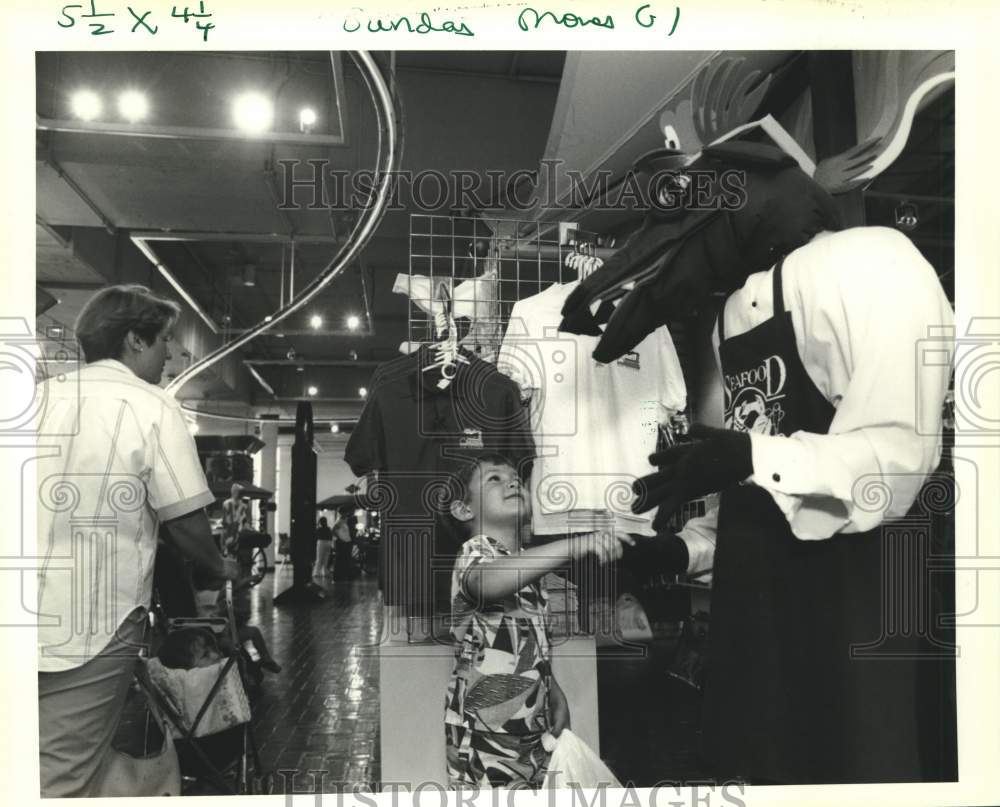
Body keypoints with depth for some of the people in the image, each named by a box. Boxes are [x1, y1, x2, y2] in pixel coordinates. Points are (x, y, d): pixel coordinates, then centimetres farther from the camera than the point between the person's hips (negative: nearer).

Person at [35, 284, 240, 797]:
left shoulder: (41, 395, 8)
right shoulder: (153, 407, -7)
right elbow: (184, 521, -8)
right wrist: (221, 568, 11)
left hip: (37, 621, 5)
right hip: (92, 626, -5)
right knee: (65, 782, 3)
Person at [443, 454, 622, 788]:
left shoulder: (527, 563, 14)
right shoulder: (474, 553, -13)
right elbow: (487, 582, -39)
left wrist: (556, 695, 10)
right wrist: (574, 545, -48)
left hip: (531, 716, 8)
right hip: (485, 720, -8)